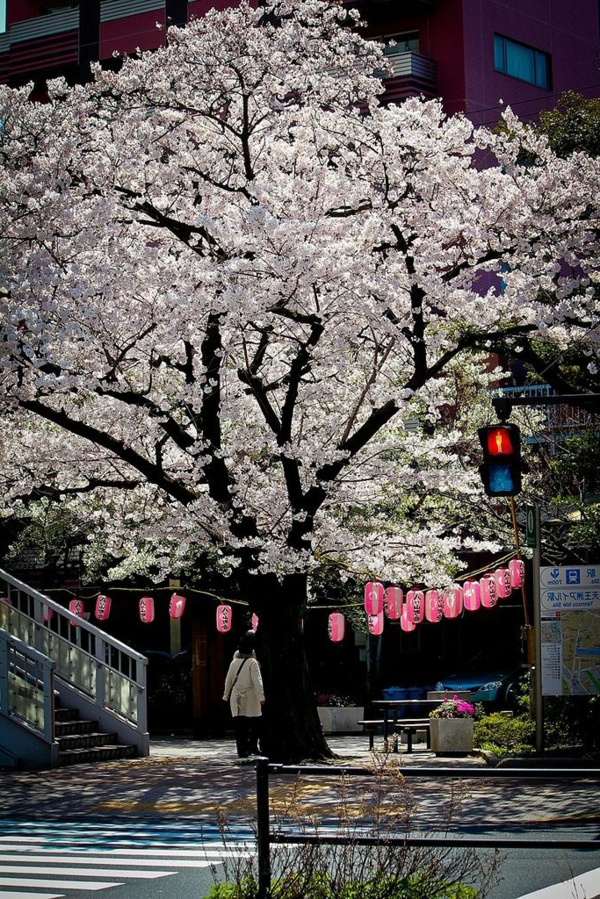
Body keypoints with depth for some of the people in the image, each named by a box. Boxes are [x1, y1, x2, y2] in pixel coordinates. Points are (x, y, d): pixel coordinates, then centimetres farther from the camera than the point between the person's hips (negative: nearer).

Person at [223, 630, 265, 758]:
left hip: (235, 698, 5)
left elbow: (228, 680, 14)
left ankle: (242, 750, 0)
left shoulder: (234, 662, 9)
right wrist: (261, 697, -15)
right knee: (255, 723, 8)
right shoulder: (252, 662, -8)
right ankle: (252, 746, 1)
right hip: (249, 699, -5)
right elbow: (257, 681, -14)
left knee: (239, 725, 3)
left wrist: (226, 695, 24)